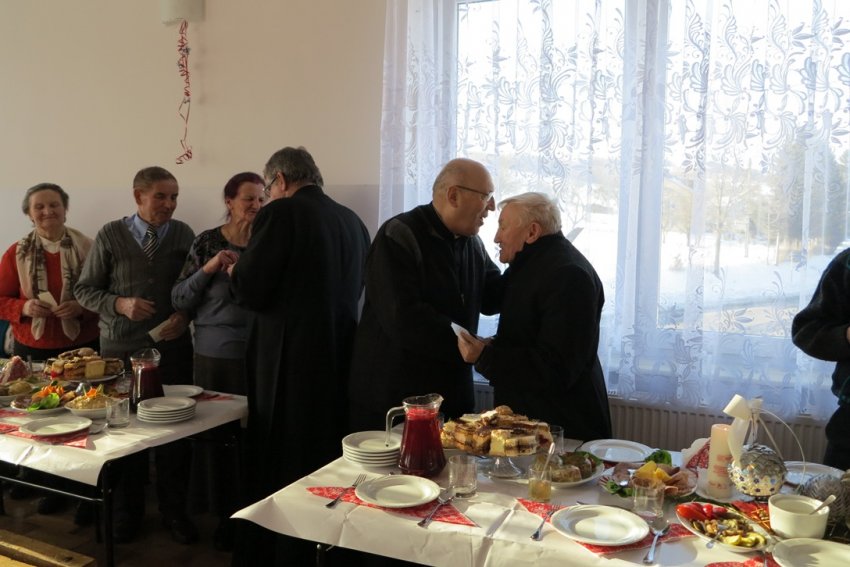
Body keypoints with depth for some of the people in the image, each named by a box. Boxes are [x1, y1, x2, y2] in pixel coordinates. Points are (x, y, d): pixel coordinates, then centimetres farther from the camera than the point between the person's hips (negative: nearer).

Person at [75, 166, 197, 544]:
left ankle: (174, 512, 24)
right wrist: (120, 303, -14)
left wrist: (184, 316, -11)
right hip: (121, 349, 0)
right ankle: (127, 513, 29)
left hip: (173, 348, 1)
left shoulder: (183, 235, 1)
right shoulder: (110, 236, -2)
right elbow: (85, 290, 3)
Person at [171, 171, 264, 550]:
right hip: (215, 354, 0)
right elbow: (179, 299, 1)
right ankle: (226, 514, 23)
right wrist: (208, 269, -13)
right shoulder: (207, 242, 2)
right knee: (218, 432, 4)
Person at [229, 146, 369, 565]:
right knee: (325, 466, 19)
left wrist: (235, 272, 7)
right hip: (339, 358, 7)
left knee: (276, 471, 8)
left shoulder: (280, 213, -11)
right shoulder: (352, 220, 7)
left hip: (288, 361, -6)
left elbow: (249, 292, -15)